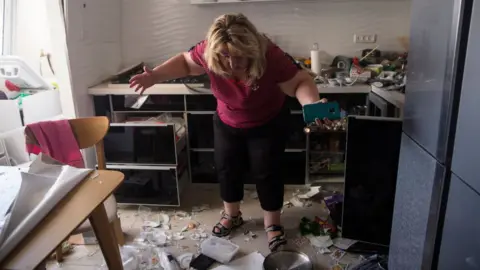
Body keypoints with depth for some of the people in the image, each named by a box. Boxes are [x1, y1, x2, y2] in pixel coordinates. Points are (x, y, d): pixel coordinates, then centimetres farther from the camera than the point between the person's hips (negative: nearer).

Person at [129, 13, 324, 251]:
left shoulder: (270, 56, -36)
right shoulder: (208, 52, -27)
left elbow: (301, 82, -28)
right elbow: (184, 62, -7)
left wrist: (312, 105, -48)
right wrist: (155, 75, -20)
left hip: (268, 125, -3)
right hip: (227, 124, 4)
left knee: (265, 172, 2)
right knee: (226, 169, 12)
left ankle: (273, 224, 24)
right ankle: (232, 215, 37)